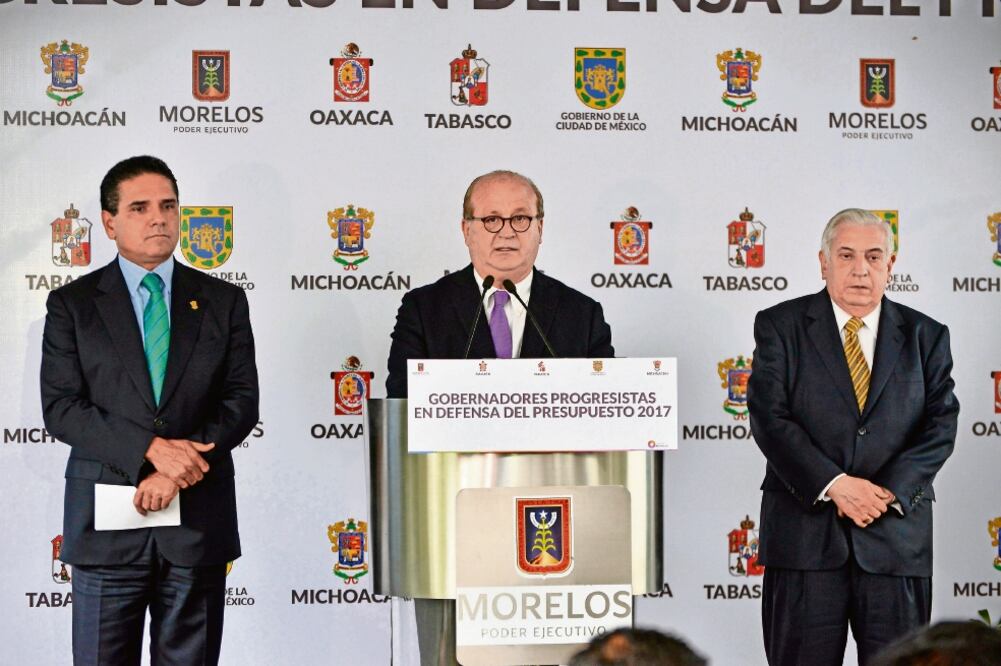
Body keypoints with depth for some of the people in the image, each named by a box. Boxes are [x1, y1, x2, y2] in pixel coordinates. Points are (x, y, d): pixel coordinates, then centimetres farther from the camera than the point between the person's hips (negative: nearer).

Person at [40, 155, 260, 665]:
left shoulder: (224, 301, 9)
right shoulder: (72, 304, 4)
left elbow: (242, 401, 2)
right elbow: (60, 408, -5)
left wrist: (180, 465, -12)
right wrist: (152, 449, -17)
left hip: (199, 519, 1)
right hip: (106, 524, -1)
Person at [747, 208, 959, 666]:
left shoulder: (925, 336, 11)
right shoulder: (781, 326, 4)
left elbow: (941, 423, 2)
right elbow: (768, 417, -6)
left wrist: (888, 491, -13)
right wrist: (833, 484, -17)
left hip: (896, 532, 2)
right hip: (805, 529, -1)